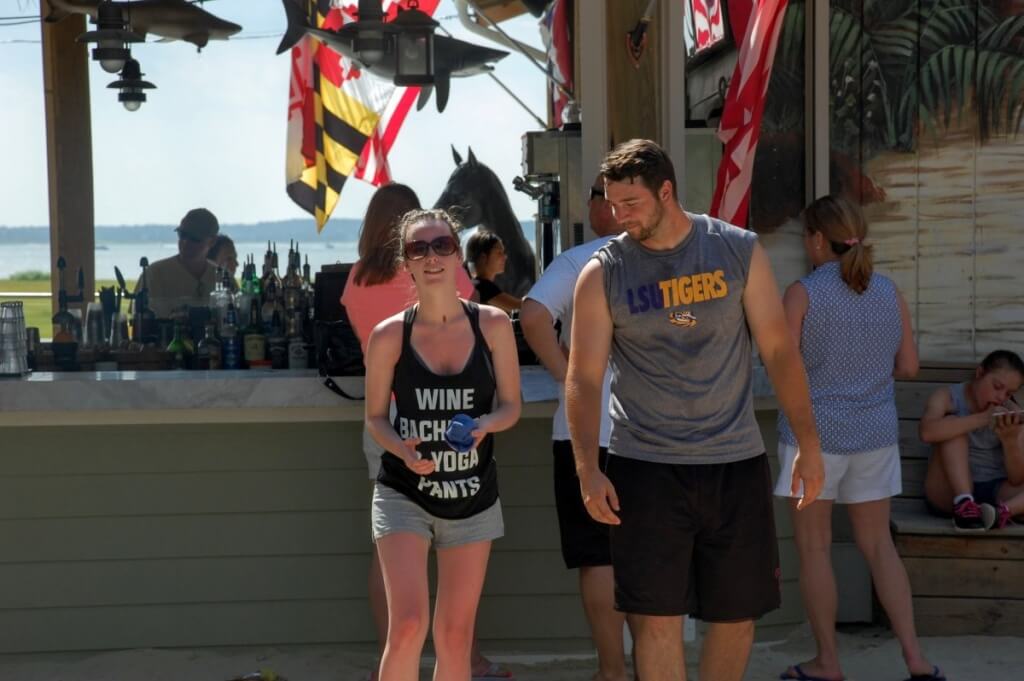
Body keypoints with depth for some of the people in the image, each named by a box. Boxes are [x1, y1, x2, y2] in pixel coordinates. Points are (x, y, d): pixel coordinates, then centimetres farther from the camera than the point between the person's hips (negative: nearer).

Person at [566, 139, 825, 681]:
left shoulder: (739, 251, 0)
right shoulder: (602, 273, -2)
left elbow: (779, 351, 3)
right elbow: (583, 379, -4)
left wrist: (808, 444, -1)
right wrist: (588, 470, -15)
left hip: (736, 462, 2)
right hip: (645, 467, -1)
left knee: (738, 612, 10)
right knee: (657, 616, -2)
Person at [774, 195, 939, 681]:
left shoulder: (802, 294, -11)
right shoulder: (889, 292, 3)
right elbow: (908, 366, 7)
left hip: (815, 432, -5)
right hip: (876, 434, 5)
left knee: (814, 548, 7)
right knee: (878, 545, 13)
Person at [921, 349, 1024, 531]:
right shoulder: (947, 398, -4)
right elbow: (928, 432, -29)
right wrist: (982, 418, -32)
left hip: (994, 492, 2)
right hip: (949, 493, -2)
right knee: (953, 424, -22)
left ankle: (1004, 511, -42)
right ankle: (964, 504, -34)